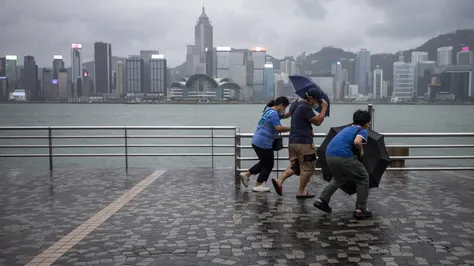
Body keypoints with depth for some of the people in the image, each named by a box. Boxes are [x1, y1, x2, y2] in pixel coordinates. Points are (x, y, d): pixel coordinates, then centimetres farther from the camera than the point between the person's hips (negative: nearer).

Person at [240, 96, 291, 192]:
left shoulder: (270, 111, 16)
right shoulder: (273, 113, -16)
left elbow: (285, 116, 20)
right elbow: (278, 128, -24)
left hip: (257, 141, 10)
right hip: (264, 143, -10)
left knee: (264, 162, 22)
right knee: (268, 164, 5)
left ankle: (246, 175, 21)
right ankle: (258, 186, 12)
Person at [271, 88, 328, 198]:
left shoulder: (295, 104, 12)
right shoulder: (305, 108, -17)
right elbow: (317, 121, -18)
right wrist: (324, 108, -8)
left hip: (293, 141, 9)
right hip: (304, 142, -9)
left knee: (294, 165, 17)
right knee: (307, 168, 3)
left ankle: (279, 181, 1)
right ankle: (301, 192, 9)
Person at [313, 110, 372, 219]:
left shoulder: (347, 129, 27)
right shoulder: (363, 131, 5)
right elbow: (357, 142, -16)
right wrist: (361, 150, 4)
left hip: (329, 155, 7)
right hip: (344, 157, -7)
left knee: (339, 178, 32)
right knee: (363, 178, 13)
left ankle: (322, 200, 21)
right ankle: (361, 209, 14)